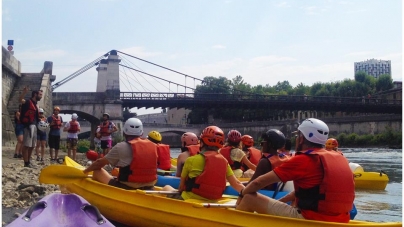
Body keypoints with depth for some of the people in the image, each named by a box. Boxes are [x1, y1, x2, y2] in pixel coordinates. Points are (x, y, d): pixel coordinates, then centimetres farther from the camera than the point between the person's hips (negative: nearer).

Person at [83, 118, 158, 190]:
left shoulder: (121, 147, -10)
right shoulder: (153, 146, 4)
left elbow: (100, 163, 1)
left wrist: (85, 171, 19)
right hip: (148, 189, 6)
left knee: (97, 172, 11)